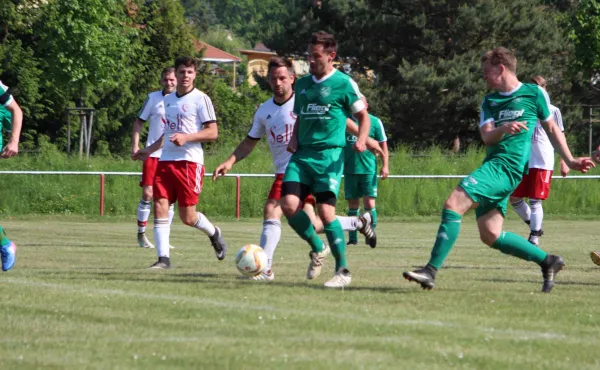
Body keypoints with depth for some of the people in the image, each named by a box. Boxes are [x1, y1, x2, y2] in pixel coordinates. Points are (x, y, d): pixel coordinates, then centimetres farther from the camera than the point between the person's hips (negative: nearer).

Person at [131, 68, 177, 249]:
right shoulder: (153, 98, 3)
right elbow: (139, 121, 7)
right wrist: (135, 145, -3)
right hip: (153, 154, -1)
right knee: (147, 193, -8)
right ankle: (141, 234, 5)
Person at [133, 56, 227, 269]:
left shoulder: (200, 99, -2)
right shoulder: (168, 100, 18)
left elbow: (212, 133, -7)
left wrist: (187, 137, -19)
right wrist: (149, 150, 26)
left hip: (189, 161, -6)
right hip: (165, 161, 6)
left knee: (187, 217, -4)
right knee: (160, 206, -9)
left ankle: (214, 234, 27)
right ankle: (163, 258, -8)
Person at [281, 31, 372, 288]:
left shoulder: (344, 84, -2)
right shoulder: (302, 84, 15)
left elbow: (363, 115, 4)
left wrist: (361, 140, -14)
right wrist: (294, 139, 7)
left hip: (330, 154, -5)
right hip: (302, 155, 5)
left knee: (325, 212, -14)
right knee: (289, 205, -12)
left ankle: (343, 271, -2)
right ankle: (318, 249, 14)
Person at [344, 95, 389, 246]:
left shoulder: (374, 122, 2)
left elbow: (383, 145, 4)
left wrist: (385, 166, -4)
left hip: (368, 170, -2)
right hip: (350, 170, 2)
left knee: (369, 203, -9)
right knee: (353, 205, 6)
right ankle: (353, 238, 11)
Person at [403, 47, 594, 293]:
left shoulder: (534, 93, 4)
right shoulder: (489, 101, 18)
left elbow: (551, 128, 16)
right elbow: (487, 137, 3)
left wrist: (570, 160, 16)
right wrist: (504, 129, -19)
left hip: (507, 167, -8)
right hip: (493, 165, 8)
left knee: (453, 203, -20)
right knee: (490, 234, 1)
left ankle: (431, 270, -21)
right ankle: (547, 261, 13)